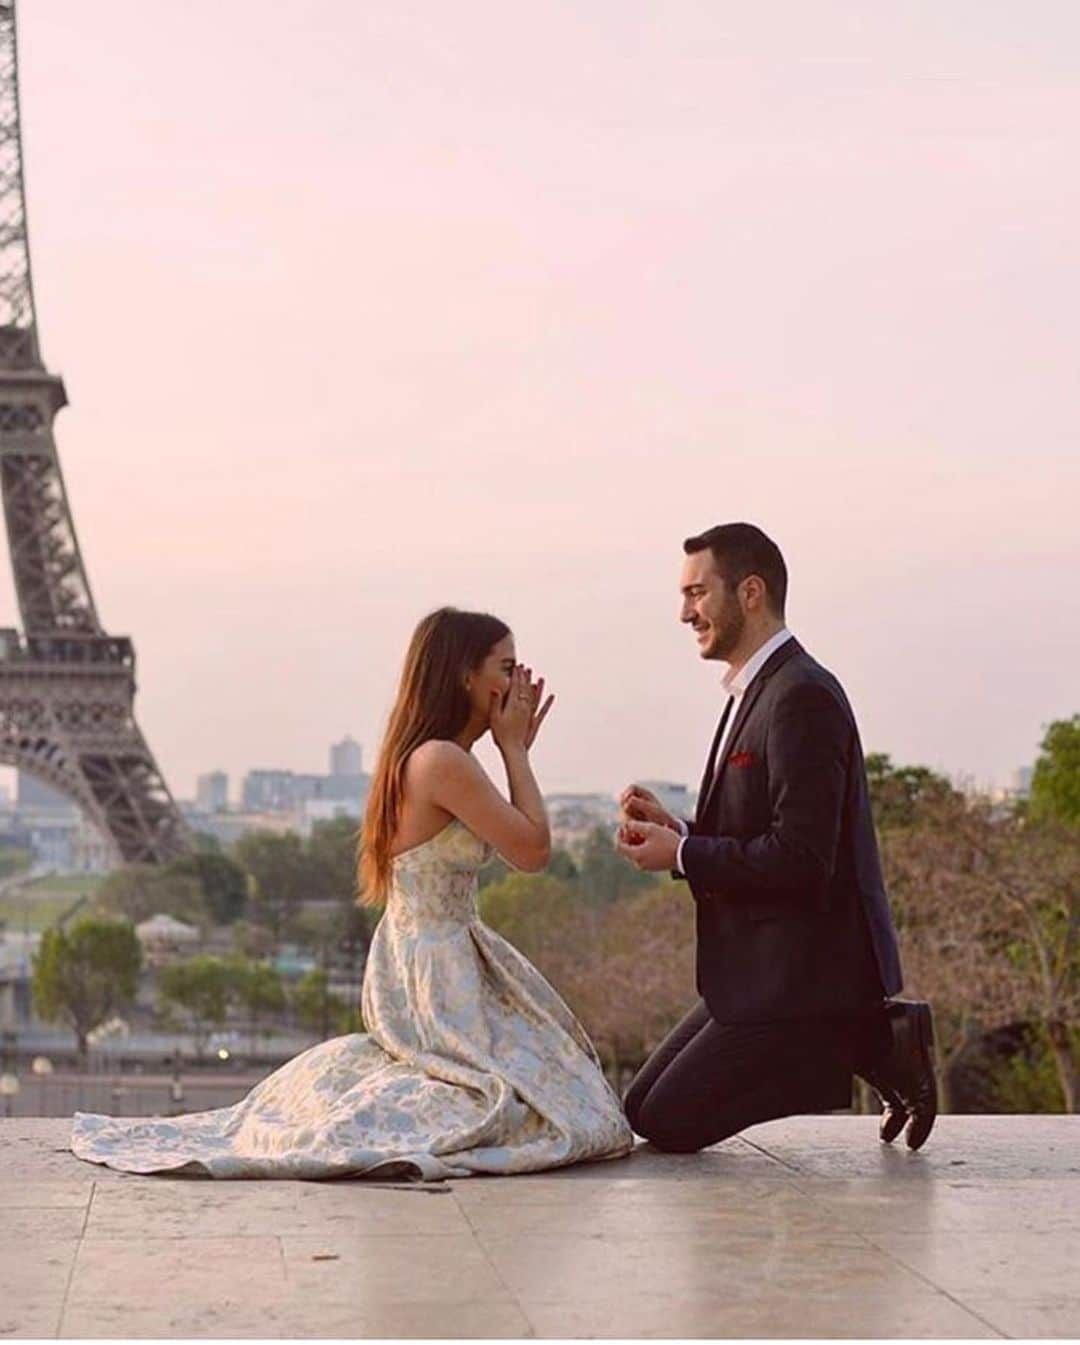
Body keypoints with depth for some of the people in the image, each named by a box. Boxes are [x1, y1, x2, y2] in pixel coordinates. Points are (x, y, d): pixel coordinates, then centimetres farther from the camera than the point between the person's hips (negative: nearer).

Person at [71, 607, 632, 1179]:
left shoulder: (414, 757, 13)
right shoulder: (443, 761, -19)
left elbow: (519, 838, 18)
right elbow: (532, 850, -14)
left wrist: (516, 749, 14)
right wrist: (513, 749, -5)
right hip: (438, 976, -10)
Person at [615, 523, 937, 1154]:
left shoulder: (802, 697, -18)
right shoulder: (756, 692, 14)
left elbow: (800, 860, -24)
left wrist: (680, 854, -15)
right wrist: (678, 830, 0)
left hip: (804, 973, -10)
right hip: (763, 969, 10)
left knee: (668, 1122, -9)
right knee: (641, 1109, 12)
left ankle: (872, 1042, -2)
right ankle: (874, 1040, 9)